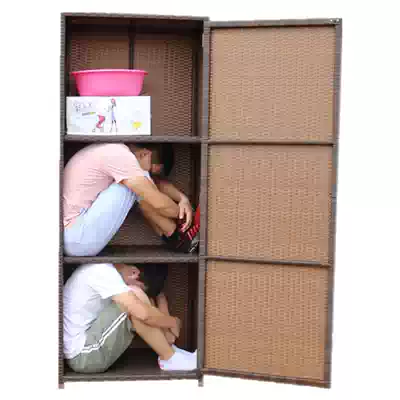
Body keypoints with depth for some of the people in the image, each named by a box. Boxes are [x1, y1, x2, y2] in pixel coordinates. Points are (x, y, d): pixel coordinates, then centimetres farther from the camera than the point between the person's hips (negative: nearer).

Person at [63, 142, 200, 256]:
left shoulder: (115, 151, 14)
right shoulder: (119, 155, -16)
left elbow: (157, 182, 18)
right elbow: (158, 203, -18)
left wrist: (183, 199, 2)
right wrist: (183, 213, 0)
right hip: (78, 239, -10)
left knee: (139, 186, 11)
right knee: (137, 185, -11)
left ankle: (175, 238, 7)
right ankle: (178, 237, 2)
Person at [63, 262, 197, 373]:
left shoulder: (102, 271, 11)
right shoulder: (101, 270, -18)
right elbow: (143, 313, -24)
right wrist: (173, 322, -7)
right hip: (83, 356, -10)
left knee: (134, 300, 6)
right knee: (135, 296, -19)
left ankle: (169, 349, 4)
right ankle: (170, 358, -8)